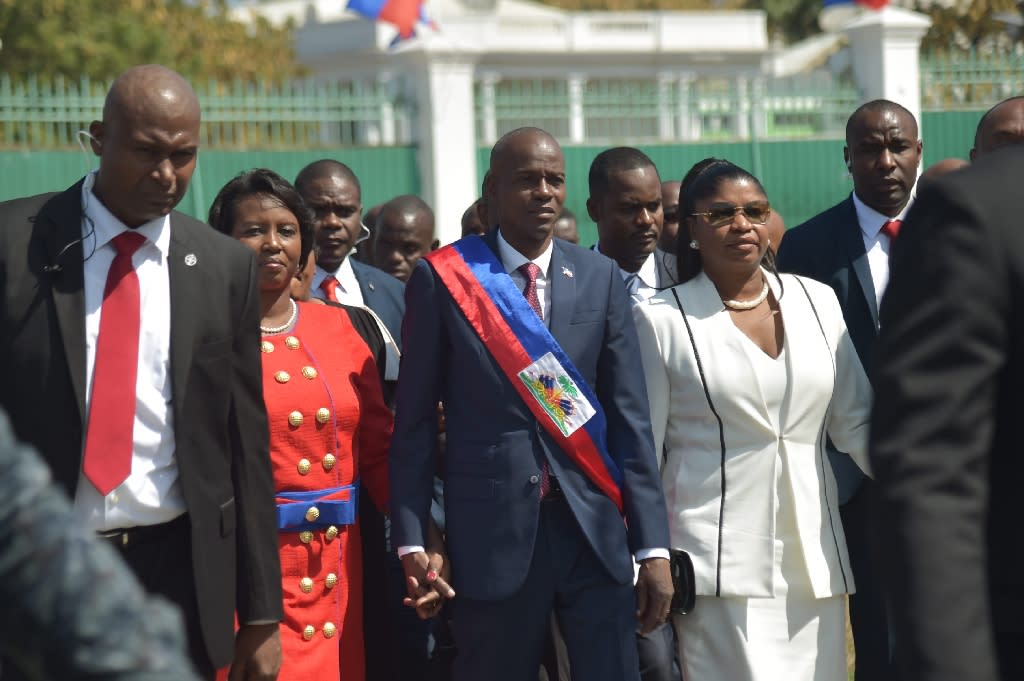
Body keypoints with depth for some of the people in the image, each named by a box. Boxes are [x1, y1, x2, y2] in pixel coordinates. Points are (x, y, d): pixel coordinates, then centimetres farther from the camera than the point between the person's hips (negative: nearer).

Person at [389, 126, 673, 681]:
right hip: (492, 528, -2)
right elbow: (415, 422, 1)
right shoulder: (443, 278, 0)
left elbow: (630, 417, 4)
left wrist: (653, 547, 0)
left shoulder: (601, 278, 6)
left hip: (593, 526, 2)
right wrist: (410, 541, -5)